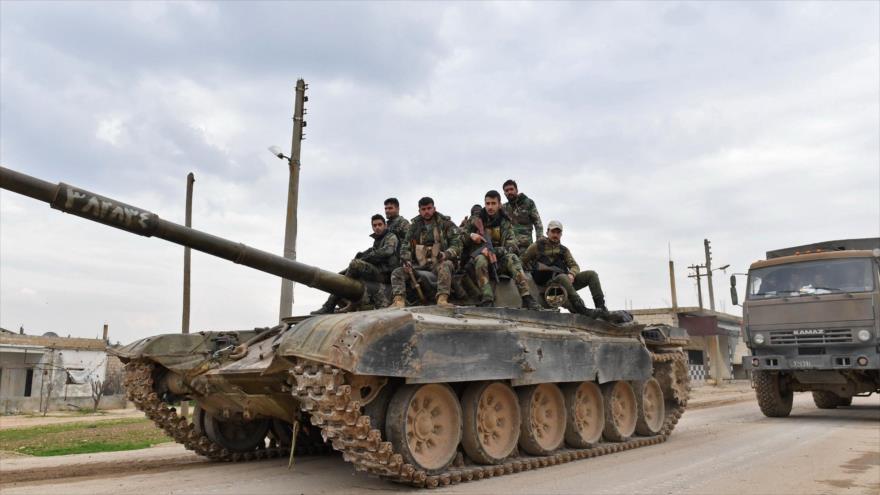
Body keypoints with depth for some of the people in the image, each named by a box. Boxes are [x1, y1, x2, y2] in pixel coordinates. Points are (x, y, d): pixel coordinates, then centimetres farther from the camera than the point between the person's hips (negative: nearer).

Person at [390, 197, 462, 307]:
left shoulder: (446, 223, 3)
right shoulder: (414, 225, 13)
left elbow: (457, 244, -4)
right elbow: (405, 246, 11)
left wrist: (446, 254, -24)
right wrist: (406, 260, -10)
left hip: (439, 262, -4)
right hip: (419, 264, 4)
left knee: (446, 265, -38)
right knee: (397, 273, -14)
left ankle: (442, 299, -50)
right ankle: (399, 301, -32)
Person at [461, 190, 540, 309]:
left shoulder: (505, 223, 8)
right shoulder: (475, 220, 7)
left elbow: (512, 245, -5)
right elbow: (460, 238, 7)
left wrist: (494, 250, -22)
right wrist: (470, 236, -16)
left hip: (498, 260, 1)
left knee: (512, 258, -30)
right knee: (481, 259, -36)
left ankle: (526, 298, -39)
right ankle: (486, 299, -45)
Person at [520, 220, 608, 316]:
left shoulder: (564, 250, 20)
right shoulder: (538, 246, 6)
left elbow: (574, 266, 11)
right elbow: (523, 261, 4)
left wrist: (571, 274, -13)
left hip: (567, 281, 6)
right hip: (548, 282, -6)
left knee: (592, 274, -9)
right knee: (563, 277, -39)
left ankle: (601, 307, -16)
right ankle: (581, 309, -41)